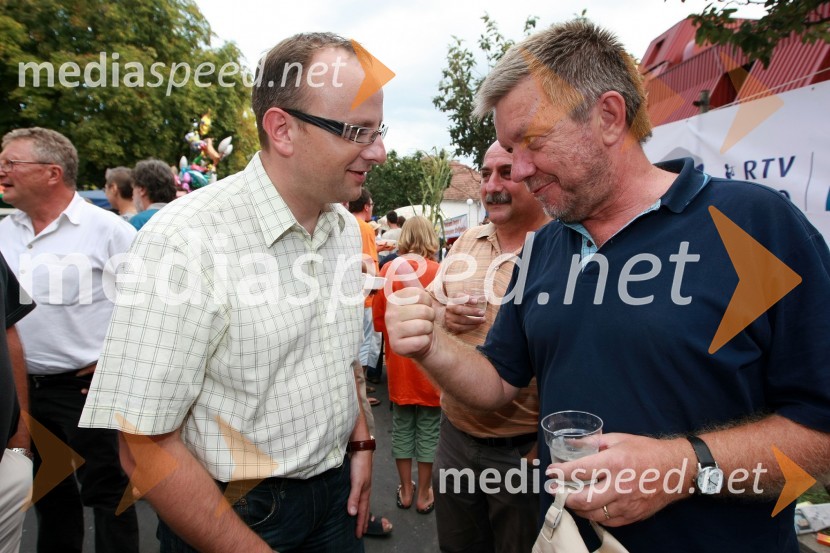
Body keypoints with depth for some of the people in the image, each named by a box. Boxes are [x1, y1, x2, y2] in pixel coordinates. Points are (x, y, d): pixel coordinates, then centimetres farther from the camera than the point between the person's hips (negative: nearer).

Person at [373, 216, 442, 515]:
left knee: (402, 426, 17)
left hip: (398, 363, 2)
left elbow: (378, 321, -2)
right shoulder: (439, 272, -14)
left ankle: (406, 490, 28)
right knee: (428, 428, 12)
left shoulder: (388, 270, -7)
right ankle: (424, 494, 24)